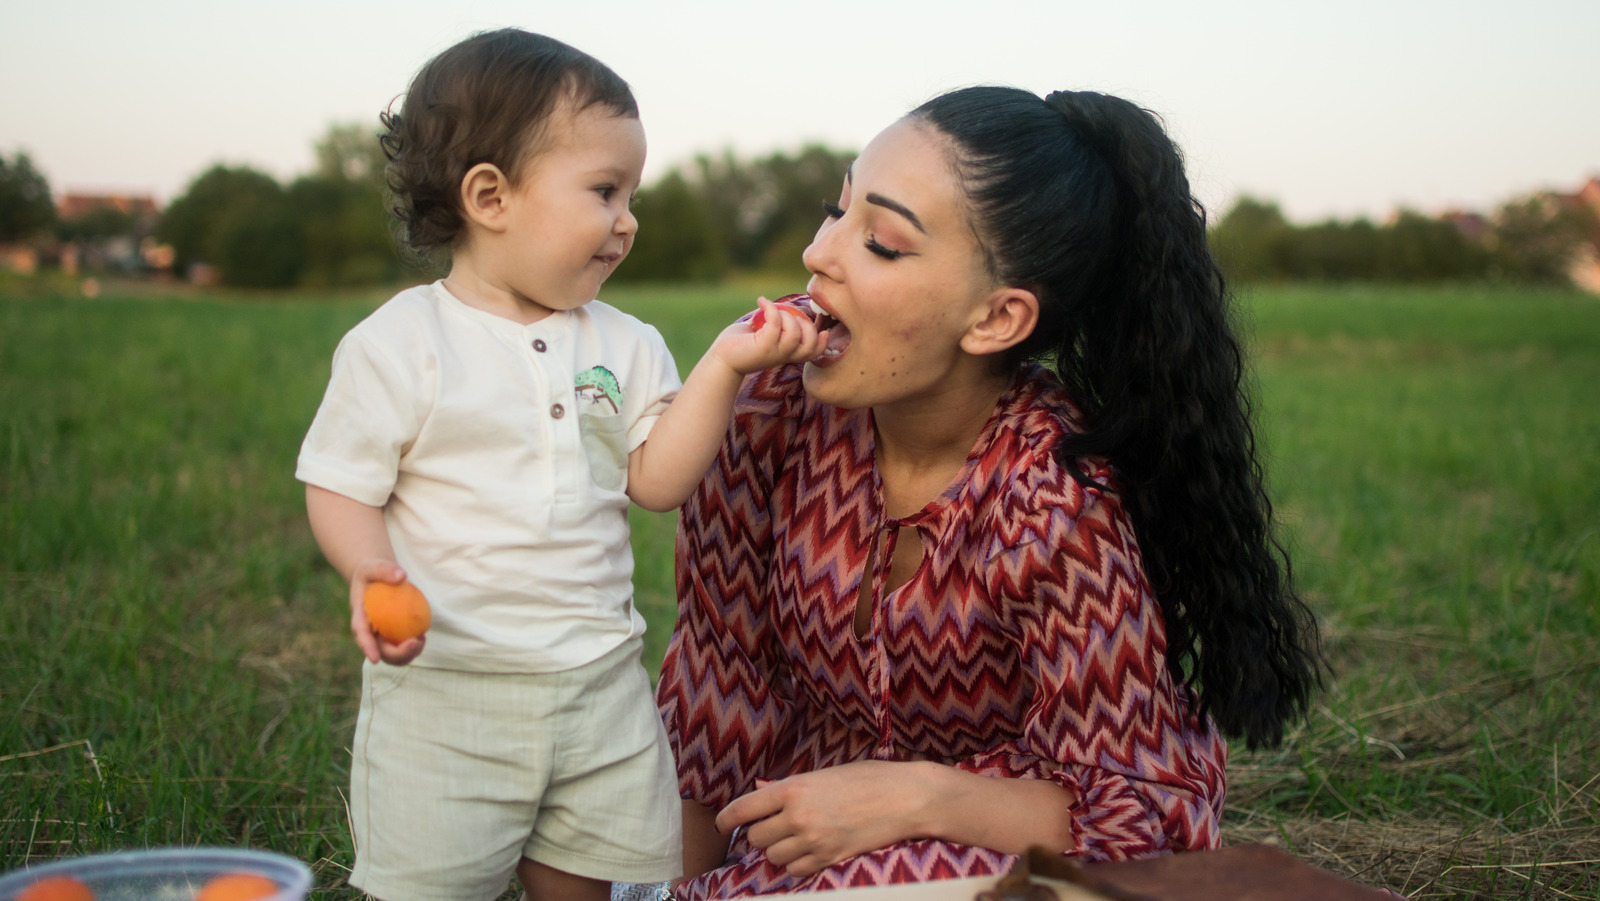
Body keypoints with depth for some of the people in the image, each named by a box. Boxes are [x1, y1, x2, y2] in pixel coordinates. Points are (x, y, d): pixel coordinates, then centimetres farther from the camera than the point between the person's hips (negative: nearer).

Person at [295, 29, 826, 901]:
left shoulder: (625, 347, 6)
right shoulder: (397, 344, -7)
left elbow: (658, 482, -3)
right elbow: (341, 490, -6)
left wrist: (723, 366, -12)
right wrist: (371, 572, -26)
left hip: (598, 682, 4)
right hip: (443, 690, -3)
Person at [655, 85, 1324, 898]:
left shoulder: (1061, 504, -27)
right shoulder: (772, 388, -15)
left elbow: (1146, 814, -17)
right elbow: (717, 676, -4)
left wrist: (915, 796, -28)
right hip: (795, 824, 4)